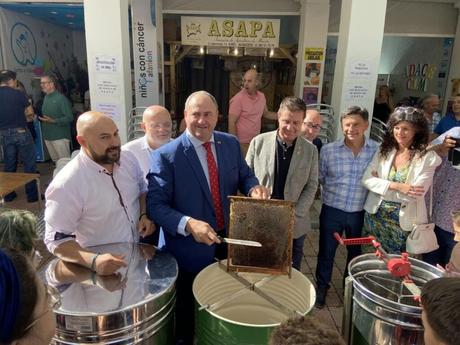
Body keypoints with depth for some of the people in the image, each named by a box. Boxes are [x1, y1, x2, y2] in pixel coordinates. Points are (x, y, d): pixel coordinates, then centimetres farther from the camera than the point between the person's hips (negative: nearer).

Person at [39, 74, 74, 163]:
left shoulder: (61, 98, -11)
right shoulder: (46, 98, 13)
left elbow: (69, 118, -16)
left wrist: (53, 121, -23)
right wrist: (39, 117, 4)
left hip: (60, 137, -7)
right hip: (47, 136, 7)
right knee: (55, 161, 14)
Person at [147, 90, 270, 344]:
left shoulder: (230, 143, -1)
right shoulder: (165, 155, -18)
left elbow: (244, 176, 9)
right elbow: (155, 205, -20)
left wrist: (254, 188, -14)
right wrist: (188, 224, -35)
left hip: (229, 240, 5)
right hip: (190, 250, -4)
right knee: (188, 311, 20)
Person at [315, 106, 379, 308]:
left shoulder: (377, 150, -8)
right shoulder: (328, 150, -9)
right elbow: (319, 178, 3)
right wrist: (333, 190, -2)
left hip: (360, 212, 1)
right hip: (332, 210, -1)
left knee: (355, 252, 21)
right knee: (326, 251, 14)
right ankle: (322, 286, 39)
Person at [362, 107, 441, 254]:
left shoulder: (428, 157, -11)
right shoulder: (384, 150, -1)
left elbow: (416, 194, -18)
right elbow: (367, 179, -9)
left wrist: (381, 183, -13)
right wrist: (396, 186, -21)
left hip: (404, 221, -3)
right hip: (376, 215, 3)